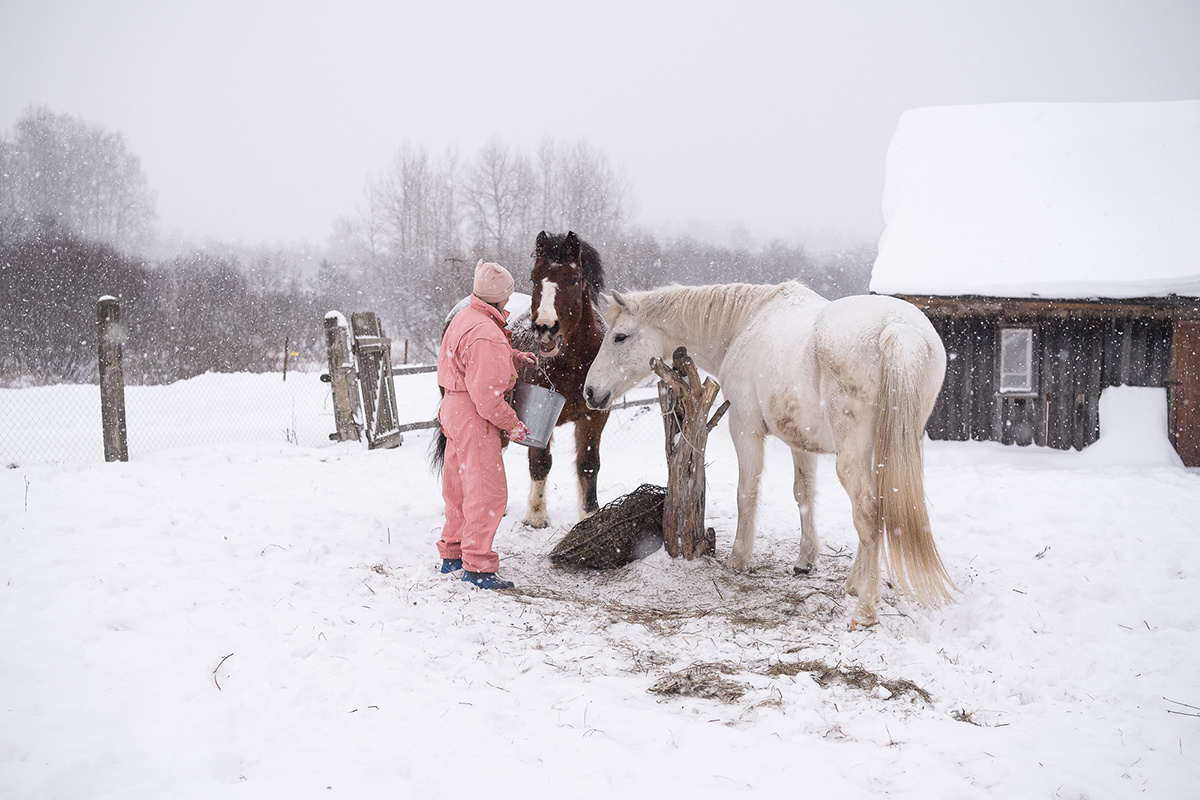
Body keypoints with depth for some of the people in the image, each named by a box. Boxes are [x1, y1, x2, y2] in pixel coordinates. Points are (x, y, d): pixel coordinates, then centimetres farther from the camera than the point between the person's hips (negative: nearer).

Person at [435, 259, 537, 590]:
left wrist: (514, 356, 15)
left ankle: (452, 555, 30)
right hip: (474, 417, -10)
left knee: (460, 488, 19)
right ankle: (477, 566, -2)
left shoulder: (465, 317, 9)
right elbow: (486, 394, -26)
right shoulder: (486, 334, -23)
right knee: (487, 491, -5)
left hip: (455, 410, 10)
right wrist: (512, 424, -15)